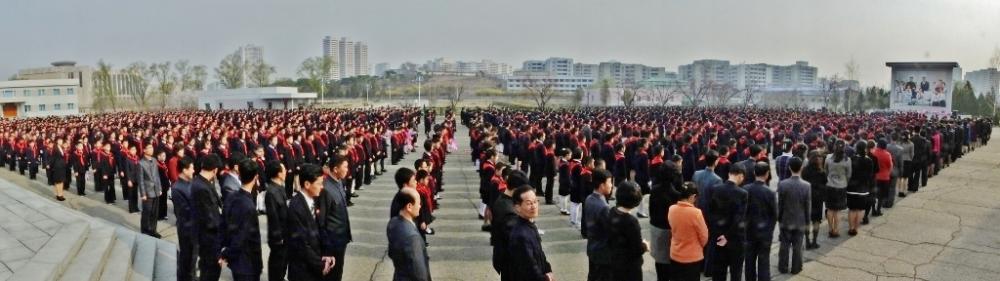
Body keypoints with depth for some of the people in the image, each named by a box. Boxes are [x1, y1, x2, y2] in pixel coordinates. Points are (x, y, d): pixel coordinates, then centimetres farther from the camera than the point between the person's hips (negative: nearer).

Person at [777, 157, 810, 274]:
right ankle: (796, 268, 19)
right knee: (797, 246, 10)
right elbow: (808, 206, -7)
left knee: (784, 245, 11)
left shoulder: (782, 184, -14)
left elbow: (780, 204, -7)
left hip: (786, 220, 0)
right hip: (800, 221, 0)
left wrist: (779, 218, 6)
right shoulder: (806, 185, -14)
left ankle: (783, 268, 20)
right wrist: (807, 221, 6)